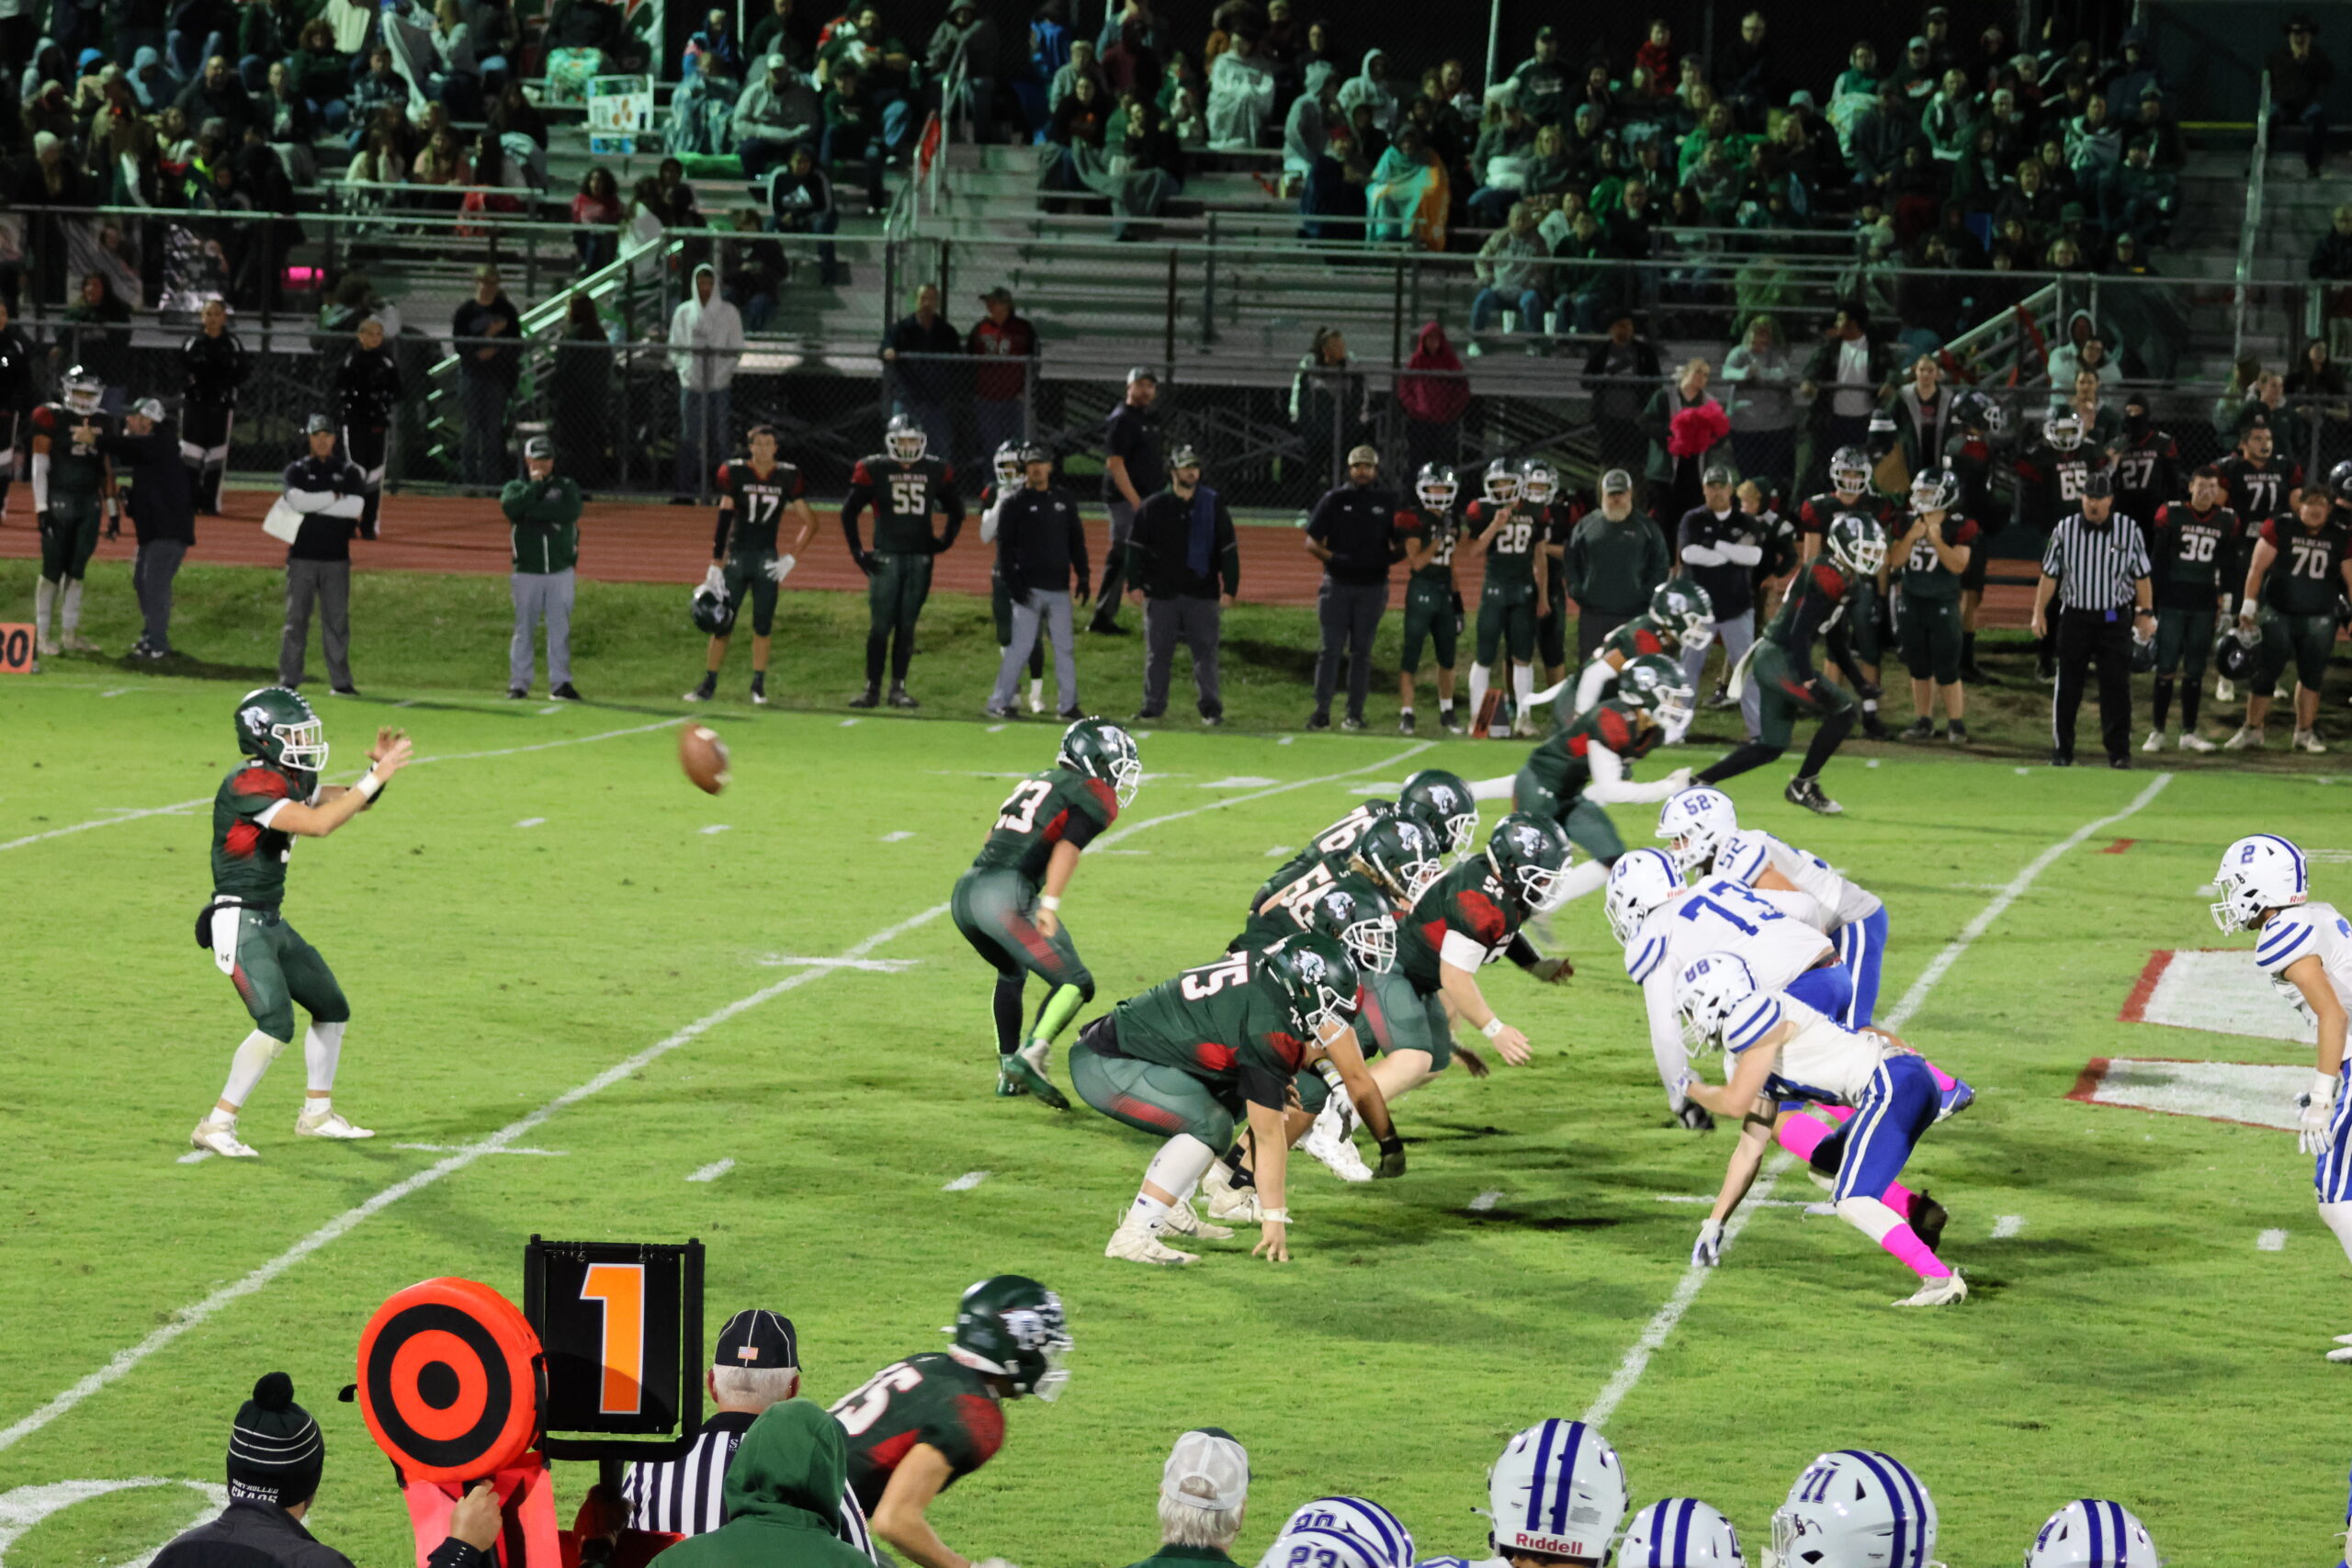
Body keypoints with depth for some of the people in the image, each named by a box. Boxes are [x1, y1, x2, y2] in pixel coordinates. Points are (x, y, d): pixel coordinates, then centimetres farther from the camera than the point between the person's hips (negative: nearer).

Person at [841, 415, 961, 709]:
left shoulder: (935, 472, 6)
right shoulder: (874, 470, -3)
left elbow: (956, 511, 20)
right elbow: (849, 511, 3)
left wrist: (944, 541, 8)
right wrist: (858, 552, -2)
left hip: (920, 559, 2)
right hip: (886, 558, -2)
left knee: (906, 627, 5)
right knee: (880, 627, -2)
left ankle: (898, 688, 9)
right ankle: (872, 690, 2)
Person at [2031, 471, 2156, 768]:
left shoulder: (2129, 532, 0)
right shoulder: (2064, 530, 1)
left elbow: (2141, 576, 6)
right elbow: (2050, 574, 6)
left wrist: (2145, 614, 4)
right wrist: (2039, 613, 3)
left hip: (2115, 619, -1)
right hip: (2074, 617, 1)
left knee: (2116, 687, -2)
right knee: (2067, 687, 4)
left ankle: (2119, 752, 3)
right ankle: (2062, 751, 12)